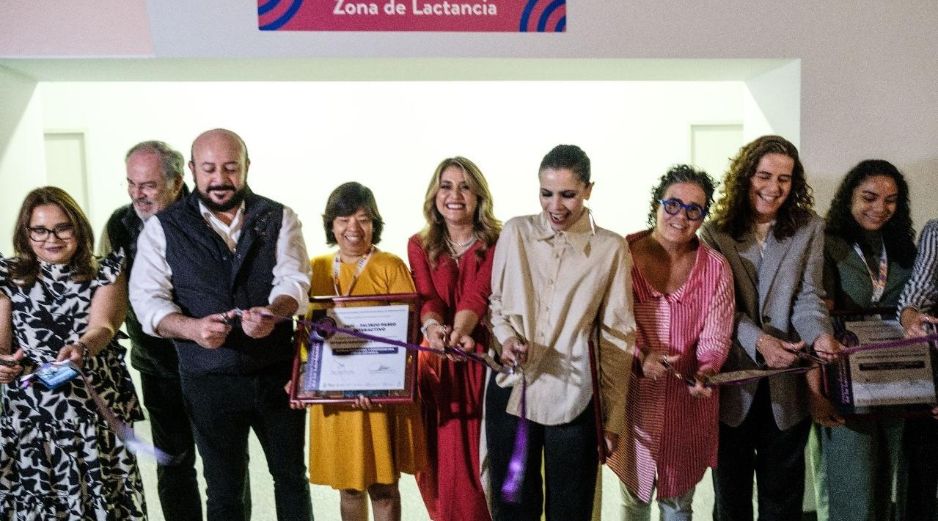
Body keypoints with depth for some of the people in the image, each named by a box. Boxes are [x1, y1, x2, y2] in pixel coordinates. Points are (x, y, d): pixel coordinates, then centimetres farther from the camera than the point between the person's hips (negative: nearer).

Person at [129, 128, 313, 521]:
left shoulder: (278, 218, 1)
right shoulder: (163, 228, 0)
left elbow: (293, 279, -12)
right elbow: (148, 299, -7)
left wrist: (272, 312, -34)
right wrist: (192, 328, -27)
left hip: (277, 374, 1)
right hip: (209, 382, -1)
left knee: (292, 477, 16)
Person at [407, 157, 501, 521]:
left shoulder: (497, 243, -3)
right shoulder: (419, 245, 4)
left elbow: (478, 296, -17)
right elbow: (426, 297, -9)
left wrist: (460, 331, -36)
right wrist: (433, 328, -31)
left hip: (481, 356, -2)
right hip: (436, 359, 2)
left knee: (482, 452, 3)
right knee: (442, 453, 7)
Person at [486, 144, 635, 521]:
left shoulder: (610, 249, -2)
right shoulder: (516, 232, 3)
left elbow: (617, 336, 0)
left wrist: (614, 418, 0)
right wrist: (506, 337, -9)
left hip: (573, 398, -1)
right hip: (511, 391, 2)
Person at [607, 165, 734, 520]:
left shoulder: (716, 268, -1)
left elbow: (715, 336, -4)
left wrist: (703, 371, -23)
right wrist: (640, 356, -24)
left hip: (688, 404, 2)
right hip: (634, 397, -1)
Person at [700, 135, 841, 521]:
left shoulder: (809, 229, 1)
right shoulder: (714, 232, -1)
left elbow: (808, 296, -5)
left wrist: (820, 334, -26)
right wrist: (757, 340, -23)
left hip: (787, 384, 1)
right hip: (731, 382, 0)